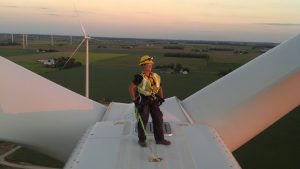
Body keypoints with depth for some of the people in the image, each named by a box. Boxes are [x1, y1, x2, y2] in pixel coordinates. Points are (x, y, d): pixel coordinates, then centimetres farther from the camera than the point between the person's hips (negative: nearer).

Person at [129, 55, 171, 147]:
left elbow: (160, 88, 17)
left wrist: (161, 98, 10)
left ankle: (159, 139, 19)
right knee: (143, 121, 3)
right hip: (143, 101, -6)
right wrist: (134, 100, -17)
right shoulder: (140, 77, -17)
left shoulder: (155, 77, 3)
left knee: (158, 119, 7)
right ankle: (142, 140, 19)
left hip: (153, 101, 6)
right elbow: (131, 88, -18)